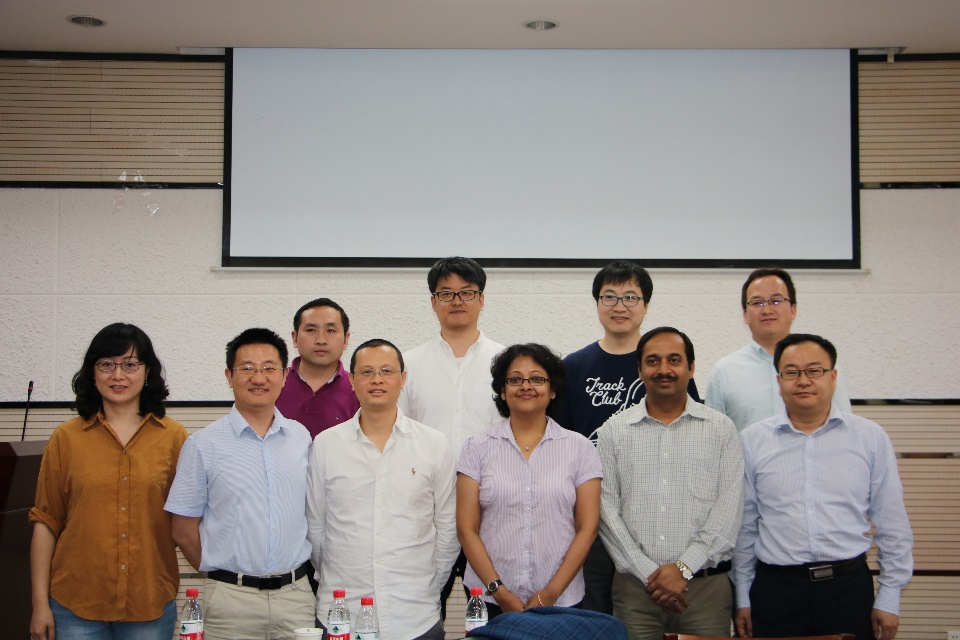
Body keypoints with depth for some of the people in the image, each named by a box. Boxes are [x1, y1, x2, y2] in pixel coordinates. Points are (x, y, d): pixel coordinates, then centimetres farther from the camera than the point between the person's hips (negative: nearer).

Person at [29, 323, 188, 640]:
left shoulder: (173, 436, 2)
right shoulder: (66, 438, 2)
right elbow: (46, 522, 2)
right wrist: (40, 603, -1)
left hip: (151, 603, 0)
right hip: (76, 603, 0)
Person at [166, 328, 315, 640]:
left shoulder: (301, 438, 7)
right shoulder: (203, 444, -2)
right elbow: (184, 531, 1)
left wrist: (290, 578, 7)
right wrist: (225, 578, 4)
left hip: (296, 594, 3)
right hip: (231, 600, -2)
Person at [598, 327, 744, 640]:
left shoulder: (722, 429, 5)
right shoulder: (613, 431, 6)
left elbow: (729, 509, -3)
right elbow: (607, 510, 0)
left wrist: (684, 567, -11)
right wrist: (648, 572, -8)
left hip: (706, 585, 0)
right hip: (635, 586, 1)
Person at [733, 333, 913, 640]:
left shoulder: (871, 438, 3)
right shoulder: (752, 441, 4)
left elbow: (893, 526, 5)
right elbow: (744, 527, 7)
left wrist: (889, 598, 3)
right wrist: (742, 598, 7)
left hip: (849, 589, 0)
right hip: (775, 590, 0)